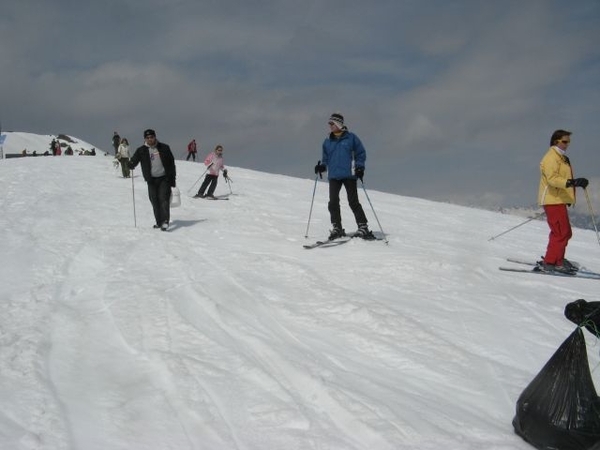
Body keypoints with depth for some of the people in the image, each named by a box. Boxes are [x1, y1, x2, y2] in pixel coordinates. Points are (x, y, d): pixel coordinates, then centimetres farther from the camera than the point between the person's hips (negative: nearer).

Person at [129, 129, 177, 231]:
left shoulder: (164, 148, 3)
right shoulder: (141, 150, 4)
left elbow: (171, 164, 6)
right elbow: (134, 160, -2)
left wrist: (172, 180, 2)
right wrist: (131, 165, -28)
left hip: (164, 178, -2)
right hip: (151, 180, 2)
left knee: (164, 199, -13)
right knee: (154, 201, 5)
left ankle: (165, 221, -19)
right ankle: (159, 222, 15)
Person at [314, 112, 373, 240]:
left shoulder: (351, 138, 2)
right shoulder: (327, 141, 13)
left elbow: (360, 153, 5)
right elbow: (325, 158, 21)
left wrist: (360, 167, -7)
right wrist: (322, 166, 2)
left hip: (349, 175, -4)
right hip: (333, 176, 4)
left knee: (353, 202, -5)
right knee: (333, 202, -5)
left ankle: (363, 227, 2)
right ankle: (337, 228, 5)